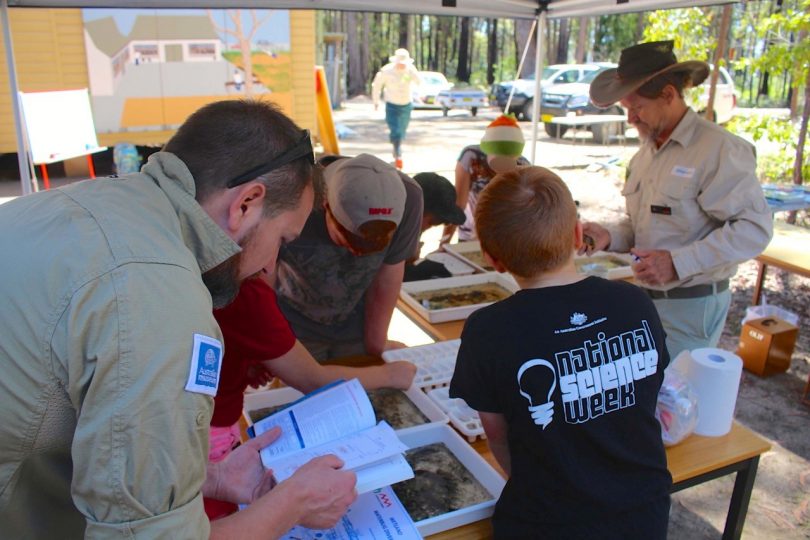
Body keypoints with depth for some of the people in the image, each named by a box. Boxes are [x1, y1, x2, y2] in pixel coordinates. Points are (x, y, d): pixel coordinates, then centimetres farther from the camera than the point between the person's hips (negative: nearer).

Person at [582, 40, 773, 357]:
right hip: (645, 296, 7)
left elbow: (755, 228, -20)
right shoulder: (647, 150, 10)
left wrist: (679, 262, -26)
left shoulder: (719, 149, -16)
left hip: (690, 305, -7)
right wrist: (609, 237, -3)